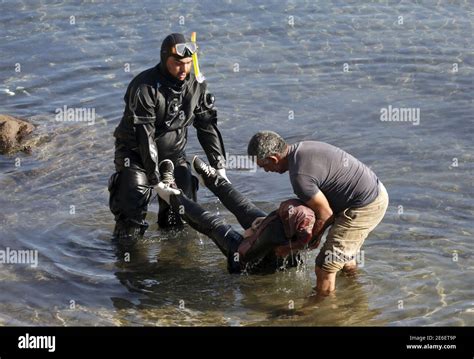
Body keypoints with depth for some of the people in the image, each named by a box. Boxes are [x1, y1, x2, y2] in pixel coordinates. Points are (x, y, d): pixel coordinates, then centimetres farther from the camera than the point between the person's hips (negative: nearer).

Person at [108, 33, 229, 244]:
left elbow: (208, 128, 1)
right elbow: (145, 136, -27)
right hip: (137, 153, -5)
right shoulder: (144, 87, -24)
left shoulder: (196, 86, -5)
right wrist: (157, 180, -31)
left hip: (174, 154, 5)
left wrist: (220, 169, -5)